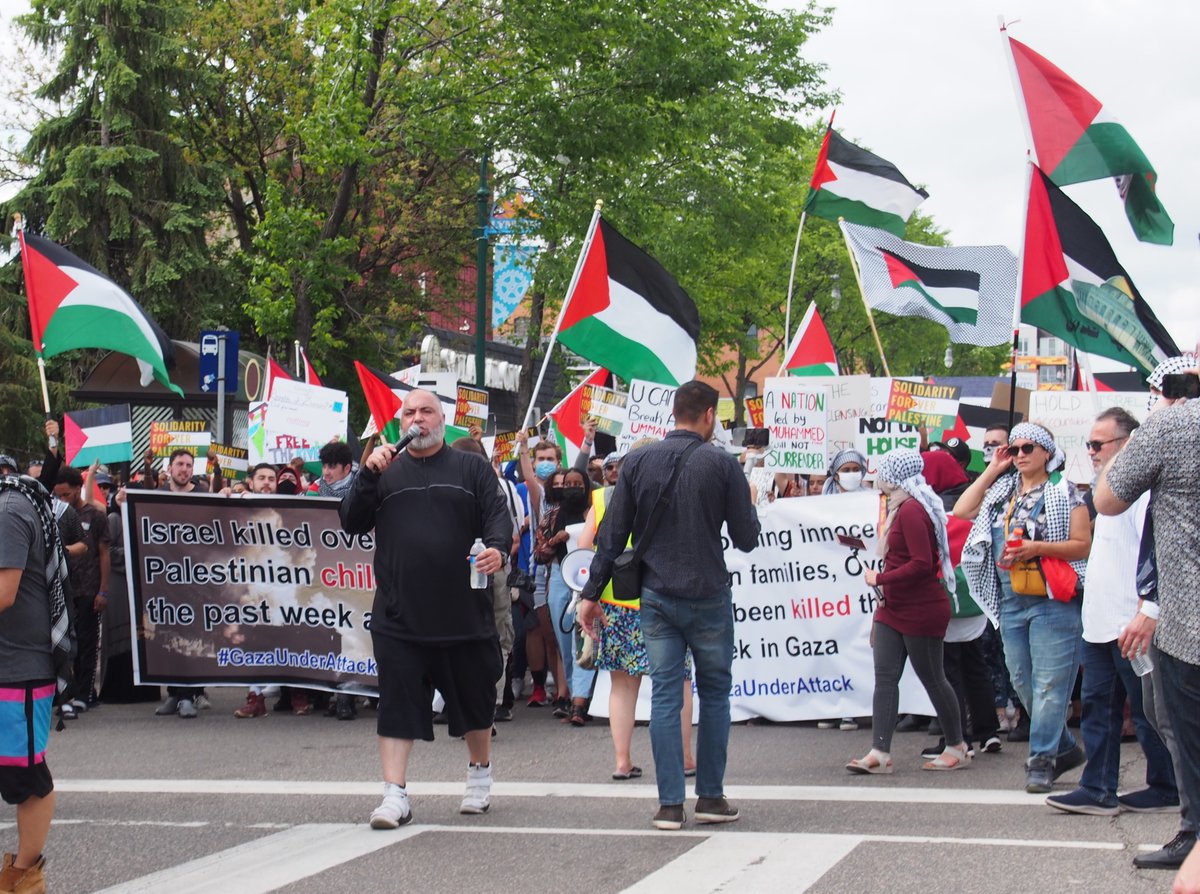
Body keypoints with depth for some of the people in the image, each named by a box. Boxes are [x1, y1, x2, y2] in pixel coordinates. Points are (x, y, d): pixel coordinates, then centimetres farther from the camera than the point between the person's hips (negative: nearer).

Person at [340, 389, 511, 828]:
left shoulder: (472, 469, 9)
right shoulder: (385, 472, 12)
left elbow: (497, 514, 0)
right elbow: (351, 523, 5)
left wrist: (497, 548, -21)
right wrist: (368, 476, -8)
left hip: (464, 612, 0)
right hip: (399, 613, 0)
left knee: (474, 697, 13)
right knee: (397, 703, -5)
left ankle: (480, 775, 34)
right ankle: (395, 794, -3)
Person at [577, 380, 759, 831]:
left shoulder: (638, 462, 2)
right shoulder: (722, 464, -6)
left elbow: (613, 535, 1)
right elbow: (746, 539, -3)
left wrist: (592, 593, 6)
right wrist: (748, 505, 17)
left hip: (656, 598, 2)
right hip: (708, 598, -2)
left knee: (664, 696, 4)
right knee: (714, 693, 11)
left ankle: (669, 804, 2)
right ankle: (711, 797, 13)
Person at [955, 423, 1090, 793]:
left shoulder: (1064, 492, -2)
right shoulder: (1002, 491, 15)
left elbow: (1083, 544, -7)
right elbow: (962, 511, 7)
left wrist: (1038, 548, -20)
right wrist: (992, 471, 8)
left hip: (1053, 601, -7)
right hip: (1010, 600, 7)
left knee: (1049, 682, -9)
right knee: (1023, 682, 10)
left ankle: (1042, 759, -6)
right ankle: (1065, 749, 23)